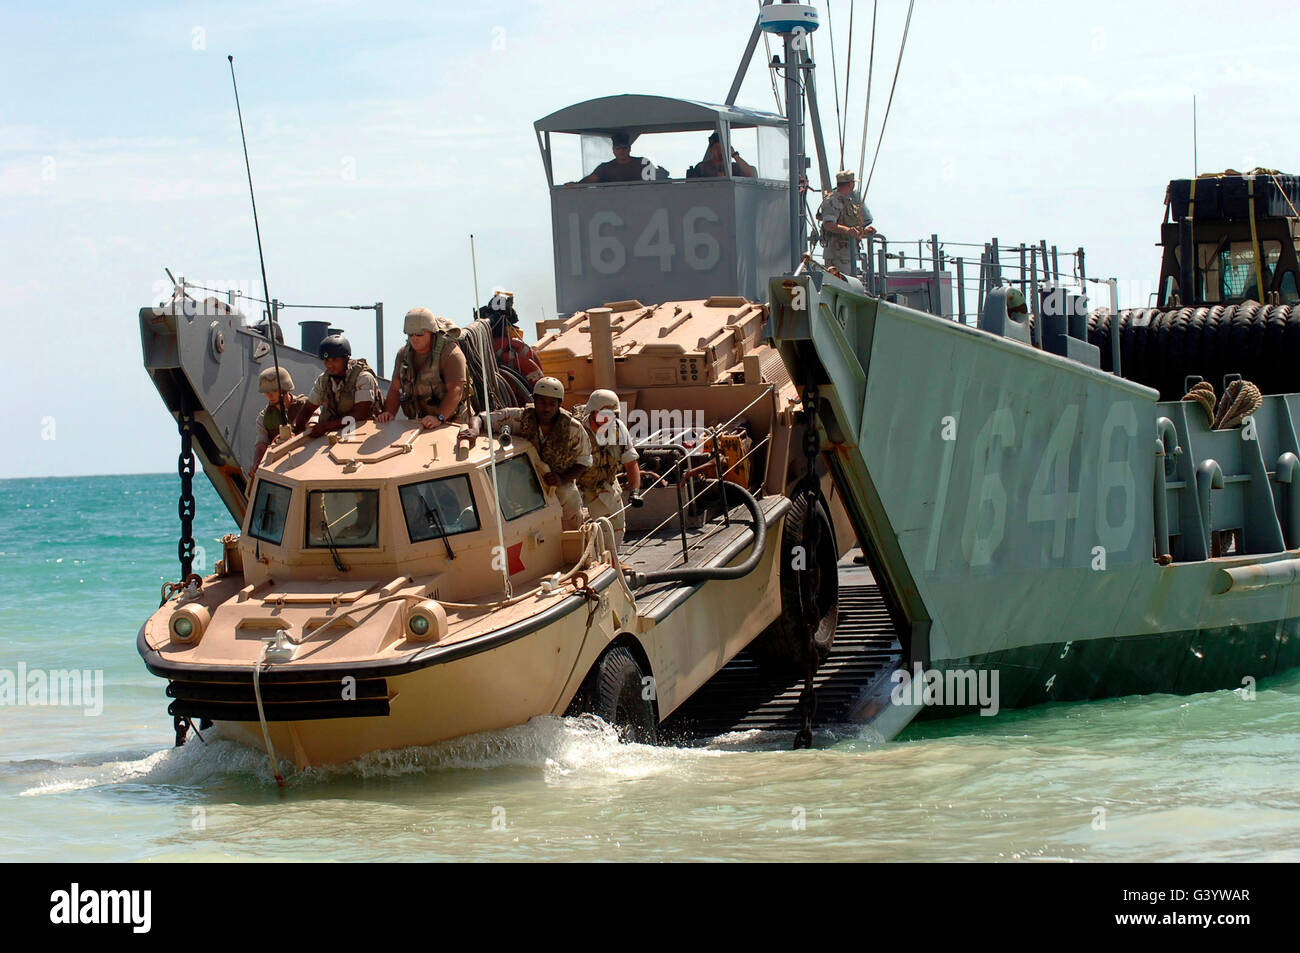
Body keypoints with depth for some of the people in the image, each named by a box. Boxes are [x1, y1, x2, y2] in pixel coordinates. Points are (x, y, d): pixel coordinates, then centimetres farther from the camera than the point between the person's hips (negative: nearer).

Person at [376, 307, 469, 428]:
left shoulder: (450, 353, -10)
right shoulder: (403, 353, 10)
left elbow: (455, 391, -19)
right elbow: (395, 388, 14)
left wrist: (439, 418, -31)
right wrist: (389, 412, -4)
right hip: (417, 422, 5)